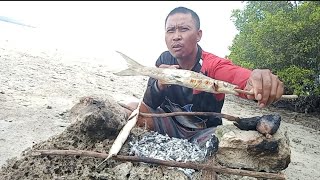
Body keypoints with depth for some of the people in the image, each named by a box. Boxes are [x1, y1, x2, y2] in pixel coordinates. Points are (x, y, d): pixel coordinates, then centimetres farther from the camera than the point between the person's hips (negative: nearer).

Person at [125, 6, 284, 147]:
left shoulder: (213, 66, -22)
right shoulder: (164, 61, -9)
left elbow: (243, 79, -43)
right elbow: (148, 106, -10)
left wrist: (261, 83, -69)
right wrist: (159, 85, -33)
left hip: (204, 133, -2)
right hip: (171, 125, 3)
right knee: (133, 109, -17)